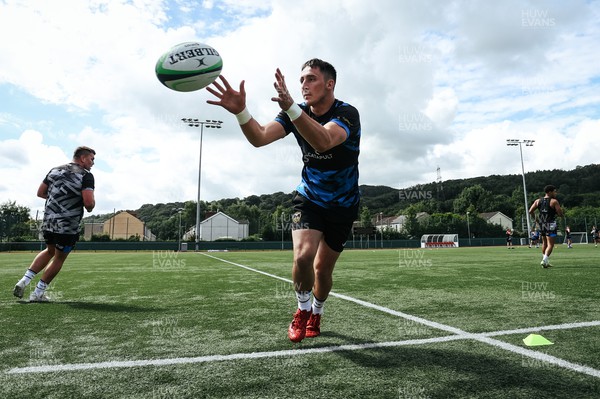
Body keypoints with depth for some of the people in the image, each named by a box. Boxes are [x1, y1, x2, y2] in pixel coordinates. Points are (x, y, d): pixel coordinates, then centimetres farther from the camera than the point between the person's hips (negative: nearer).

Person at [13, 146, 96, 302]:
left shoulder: (55, 170, 10)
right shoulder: (86, 175, -12)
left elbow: (40, 193, 16)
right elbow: (89, 203, -22)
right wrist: (91, 204, 0)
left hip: (48, 221, 7)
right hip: (68, 226, -6)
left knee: (50, 251, 29)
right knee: (59, 257, 12)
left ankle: (24, 280, 18)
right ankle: (38, 293, 18)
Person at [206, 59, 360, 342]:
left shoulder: (347, 114, -21)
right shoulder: (297, 113, -7)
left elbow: (324, 141, -44)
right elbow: (259, 137, -23)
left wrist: (290, 107, -57)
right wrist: (240, 111, -43)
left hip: (343, 205, -2)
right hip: (309, 198, 2)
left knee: (323, 268, 6)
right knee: (303, 256, -21)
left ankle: (316, 314, 37)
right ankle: (303, 309, 10)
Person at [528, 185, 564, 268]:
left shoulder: (538, 201, 6)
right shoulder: (554, 201, -10)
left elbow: (530, 211, 2)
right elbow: (560, 214, -12)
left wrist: (535, 219, 14)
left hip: (542, 224, 6)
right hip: (551, 225, -6)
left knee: (544, 243, 18)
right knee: (550, 244, -5)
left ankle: (546, 262, 25)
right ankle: (545, 260, -20)